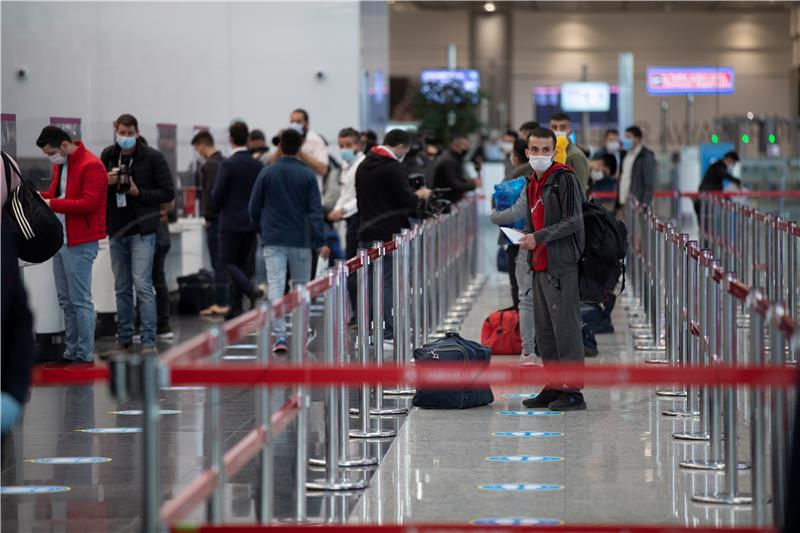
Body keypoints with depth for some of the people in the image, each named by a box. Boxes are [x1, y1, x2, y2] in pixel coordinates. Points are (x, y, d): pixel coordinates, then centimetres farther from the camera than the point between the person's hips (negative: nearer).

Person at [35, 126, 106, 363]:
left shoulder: (91, 166, -13)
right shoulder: (60, 164, 14)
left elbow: (89, 203, -20)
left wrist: (52, 204, -22)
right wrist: (42, 196, 4)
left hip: (79, 243, -9)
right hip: (59, 239, 9)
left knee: (80, 301, -5)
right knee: (66, 301, 11)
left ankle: (84, 356, 0)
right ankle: (70, 352, 16)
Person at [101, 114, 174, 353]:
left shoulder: (152, 157, -6)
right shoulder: (108, 156, 7)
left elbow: (168, 193, -6)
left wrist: (138, 192, -18)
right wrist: (106, 183, -7)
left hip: (142, 231, -5)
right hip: (116, 230, 5)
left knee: (142, 284, -11)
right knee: (122, 288, 10)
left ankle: (148, 342, -9)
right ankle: (124, 340, 17)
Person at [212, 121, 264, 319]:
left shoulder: (227, 165, -14)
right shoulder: (258, 165, 3)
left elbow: (217, 195, -11)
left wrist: (218, 208, 9)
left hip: (231, 221, -5)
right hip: (252, 221, 6)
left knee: (228, 262, 1)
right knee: (243, 263, 12)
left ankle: (253, 291, -22)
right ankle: (235, 306, 13)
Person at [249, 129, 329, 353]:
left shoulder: (267, 173, 0)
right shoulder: (307, 175, -2)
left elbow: (253, 207, 3)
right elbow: (315, 210, -7)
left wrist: (262, 230, 19)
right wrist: (320, 242, -8)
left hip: (273, 240, 0)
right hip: (300, 240, 0)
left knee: (275, 285, -6)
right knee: (301, 286, 14)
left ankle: (279, 336, -17)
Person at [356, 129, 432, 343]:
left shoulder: (363, 167, 12)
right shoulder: (394, 168, -13)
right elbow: (408, 202, -14)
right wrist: (420, 194, 5)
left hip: (366, 232, 7)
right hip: (389, 234, -7)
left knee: (369, 284, 10)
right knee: (389, 283, -4)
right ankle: (387, 335, -6)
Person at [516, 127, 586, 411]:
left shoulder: (564, 178, -8)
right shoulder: (533, 184, 18)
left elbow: (574, 220, -14)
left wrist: (539, 237, -19)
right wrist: (526, 239, 8)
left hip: (561, 267, -9)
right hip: (540, 266, 9)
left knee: (565, 327, -8)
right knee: (544, 330, 11)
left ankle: (573, 390, -5)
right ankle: (554, 386, 19)